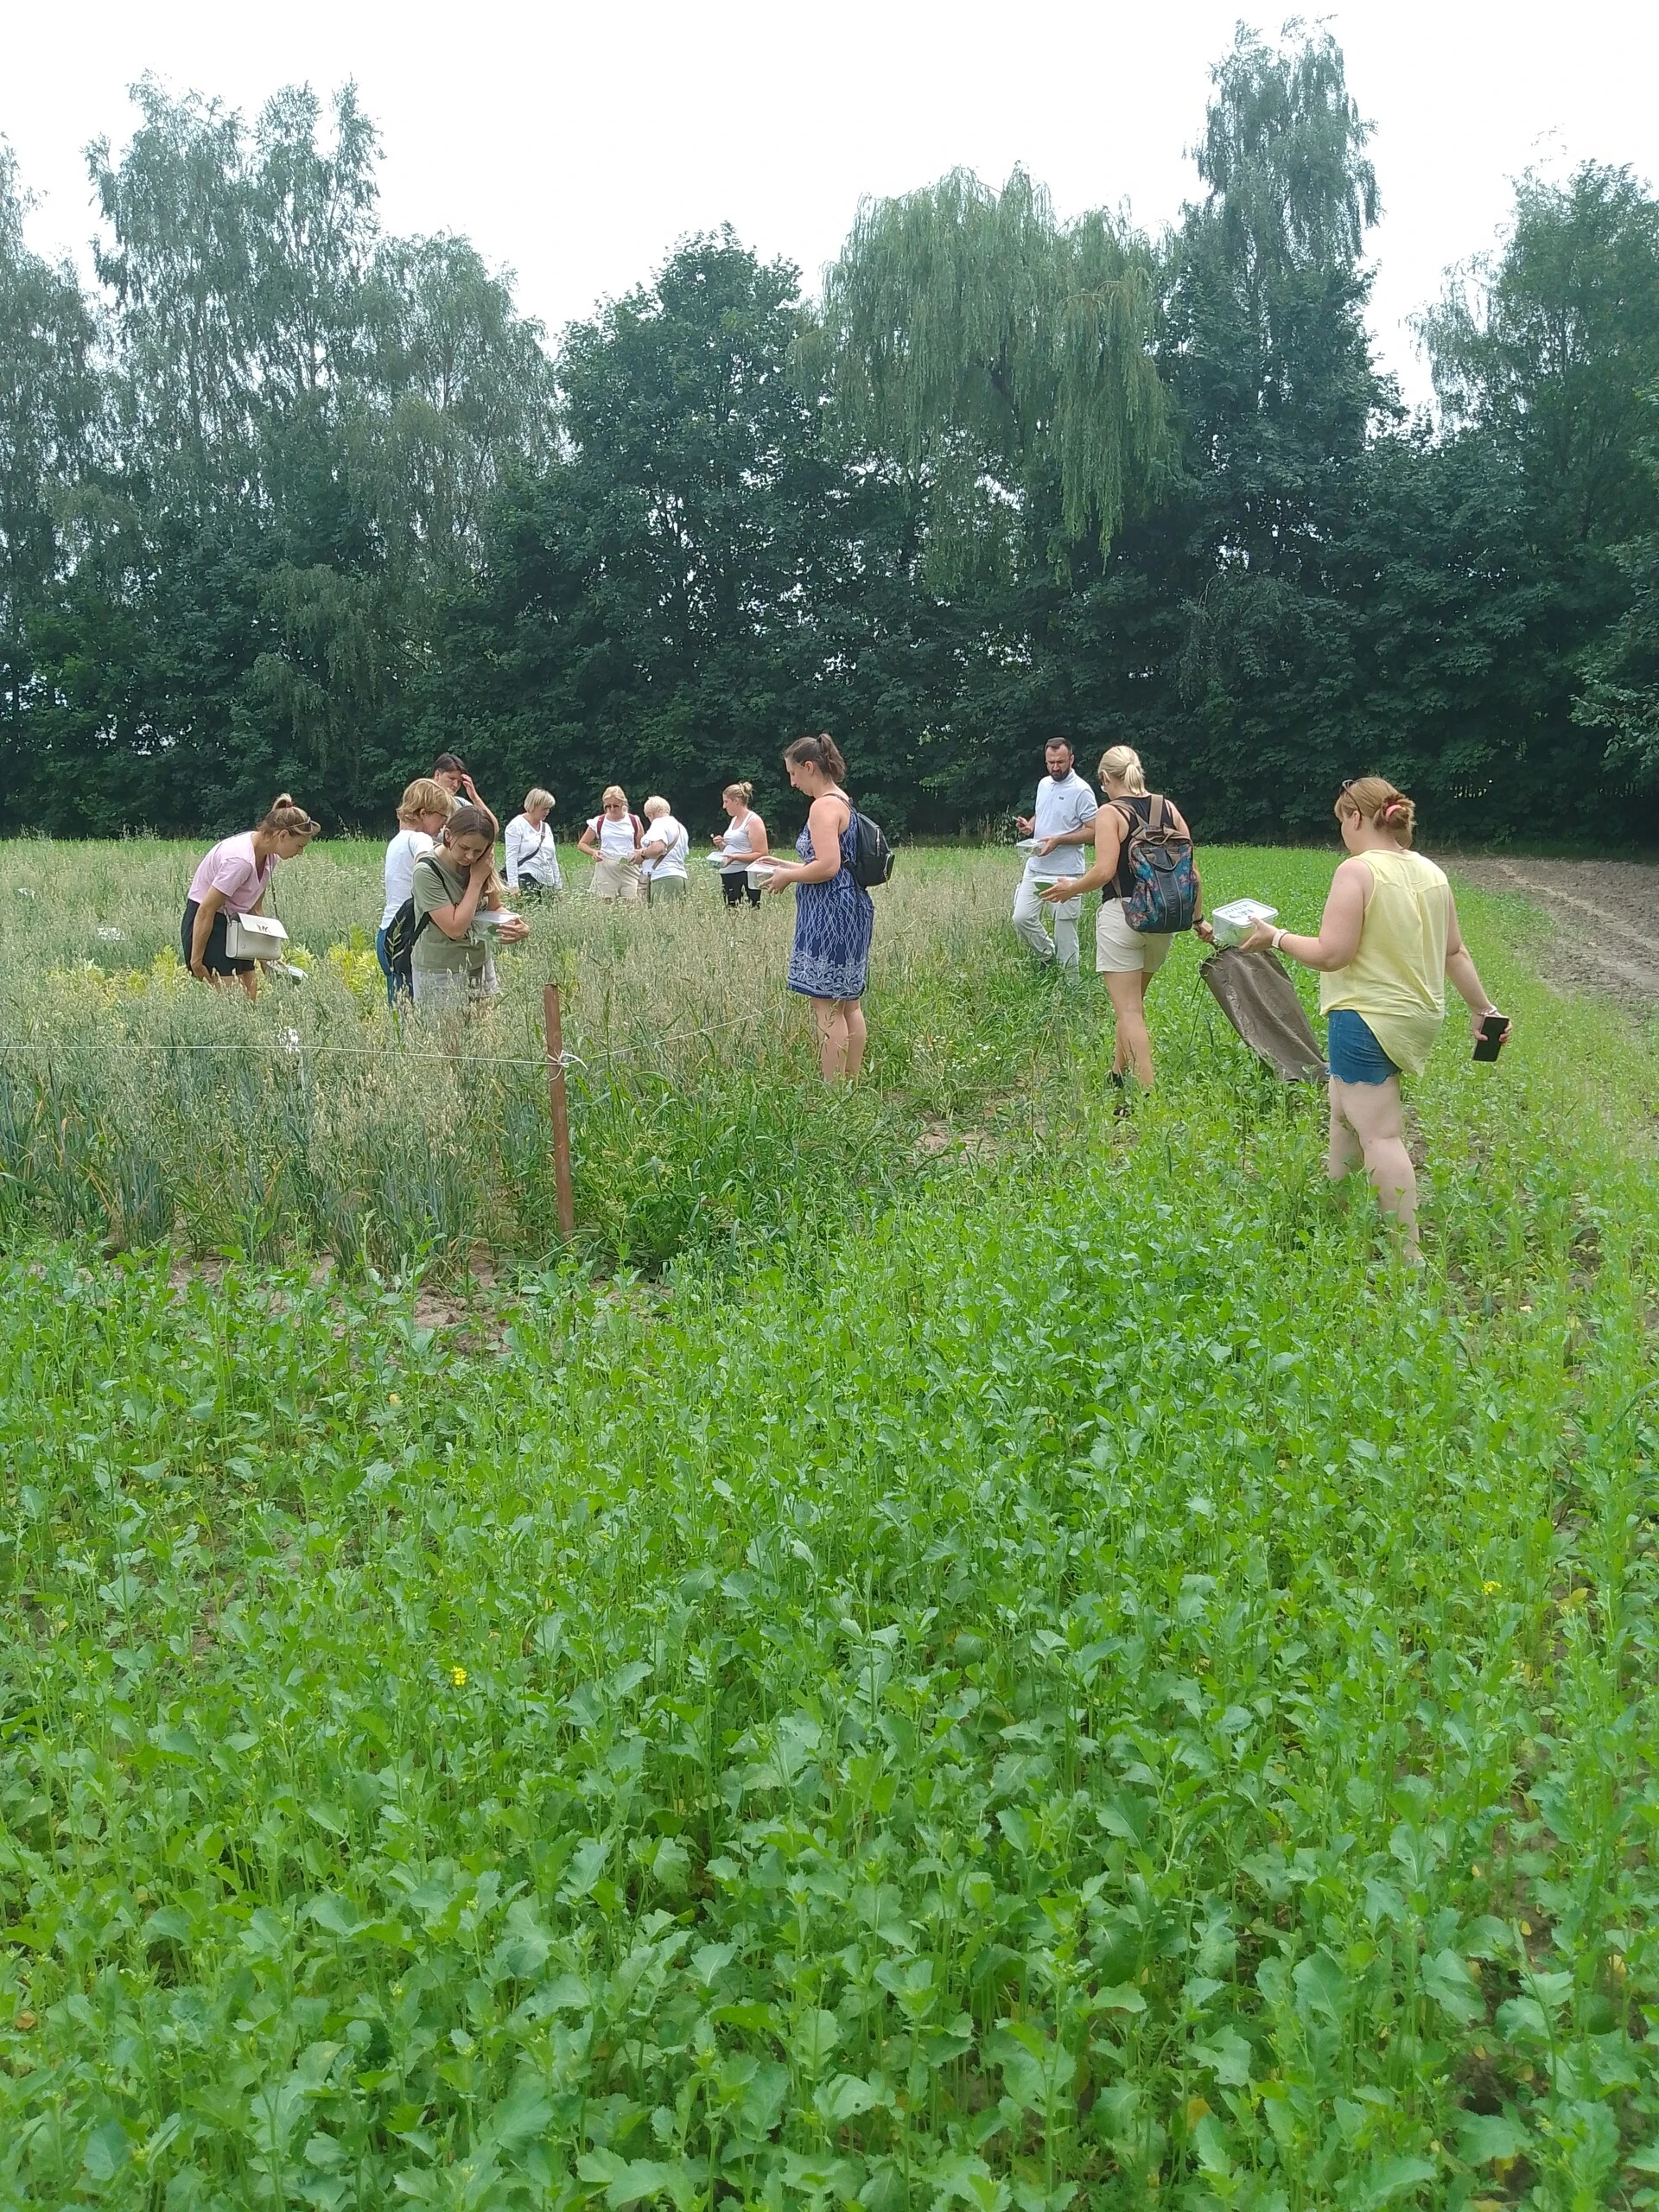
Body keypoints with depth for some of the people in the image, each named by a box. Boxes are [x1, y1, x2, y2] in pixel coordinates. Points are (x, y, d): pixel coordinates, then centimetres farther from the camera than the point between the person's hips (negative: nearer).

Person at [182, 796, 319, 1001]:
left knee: (249, 999, 2)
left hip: (234, 925, 9)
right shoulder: (241, 859, -28)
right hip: (204, 926, -9)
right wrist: (196, 962, -19)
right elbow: (206, 911, -24)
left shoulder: (268, 856, -1)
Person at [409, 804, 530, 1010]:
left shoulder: (482, 862, 0)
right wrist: (476, 880, -19)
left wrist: (514, 923, -13)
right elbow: (455, 928, -22)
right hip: (440, 974, -5)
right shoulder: (427, 871, -18)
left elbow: (494, 909, 9)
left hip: (481, 964, 5)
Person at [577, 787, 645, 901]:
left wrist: (639, 853, -10)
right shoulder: (598, 822, 6)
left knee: (631, 904, -10)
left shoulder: (634, 821, 6)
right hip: (606, 869, 0)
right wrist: (593, 852, -8)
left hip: (630, 868, 0)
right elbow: (581, 844, 13)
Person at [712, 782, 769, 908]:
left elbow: (761, 855, -15)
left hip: (744, 876, -9)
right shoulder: (734, 819, 18)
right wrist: (721, 845, 8)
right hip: (728, 875, 9)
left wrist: (735, 857, -24)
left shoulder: (753, 821, -9)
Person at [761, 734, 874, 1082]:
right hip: (852, 906, 11)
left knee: (826, 1006, -8)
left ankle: (833, 1089, -8)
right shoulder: (843, 802, 17)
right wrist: (790, 866, 18)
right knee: (849, 1002, 13)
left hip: (831, 913, -11)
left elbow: (827, 866, -24)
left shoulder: (824, 806, -14)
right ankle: (852, 1083, 19)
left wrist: (788, 877, -8)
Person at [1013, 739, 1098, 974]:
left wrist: (1058, 840, -23)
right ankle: (1047, 955, 23)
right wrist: (1029, 825, 4)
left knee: (1065, 926, -1)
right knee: (1022, 917, 1)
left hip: (1065, 873, -7)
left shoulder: (1081, 791, -11)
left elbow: (1093, 831, -14)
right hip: (1036, 867, 7)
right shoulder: (1044, 784, 12)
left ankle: (1069, 979, 11)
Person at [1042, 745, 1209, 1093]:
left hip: (1121, 915, -6)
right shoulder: (1169, 809, 7)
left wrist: (1070, 888, -1)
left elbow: (1104, 871, -19)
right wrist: (1197, 919, 15)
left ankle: (1146, 1093, -8)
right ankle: (1118, 1074, 33)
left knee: (1128, 1010, -3)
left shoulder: (1110, 813, -9)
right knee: (1133, 1001, 22)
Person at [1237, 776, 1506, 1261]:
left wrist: (1275, 937, -7)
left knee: (1380, 1135, -6)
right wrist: (1483, 1009, 19)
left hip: (1366, 1018, -9)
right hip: (1419, 1017, 9)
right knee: (1344, 1108, 25)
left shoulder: (1357, 870, -16)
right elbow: (1455, 953, 10)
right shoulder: (1431, 872, 7)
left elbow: (1331, 954, -20)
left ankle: (1408, 1253, -6)